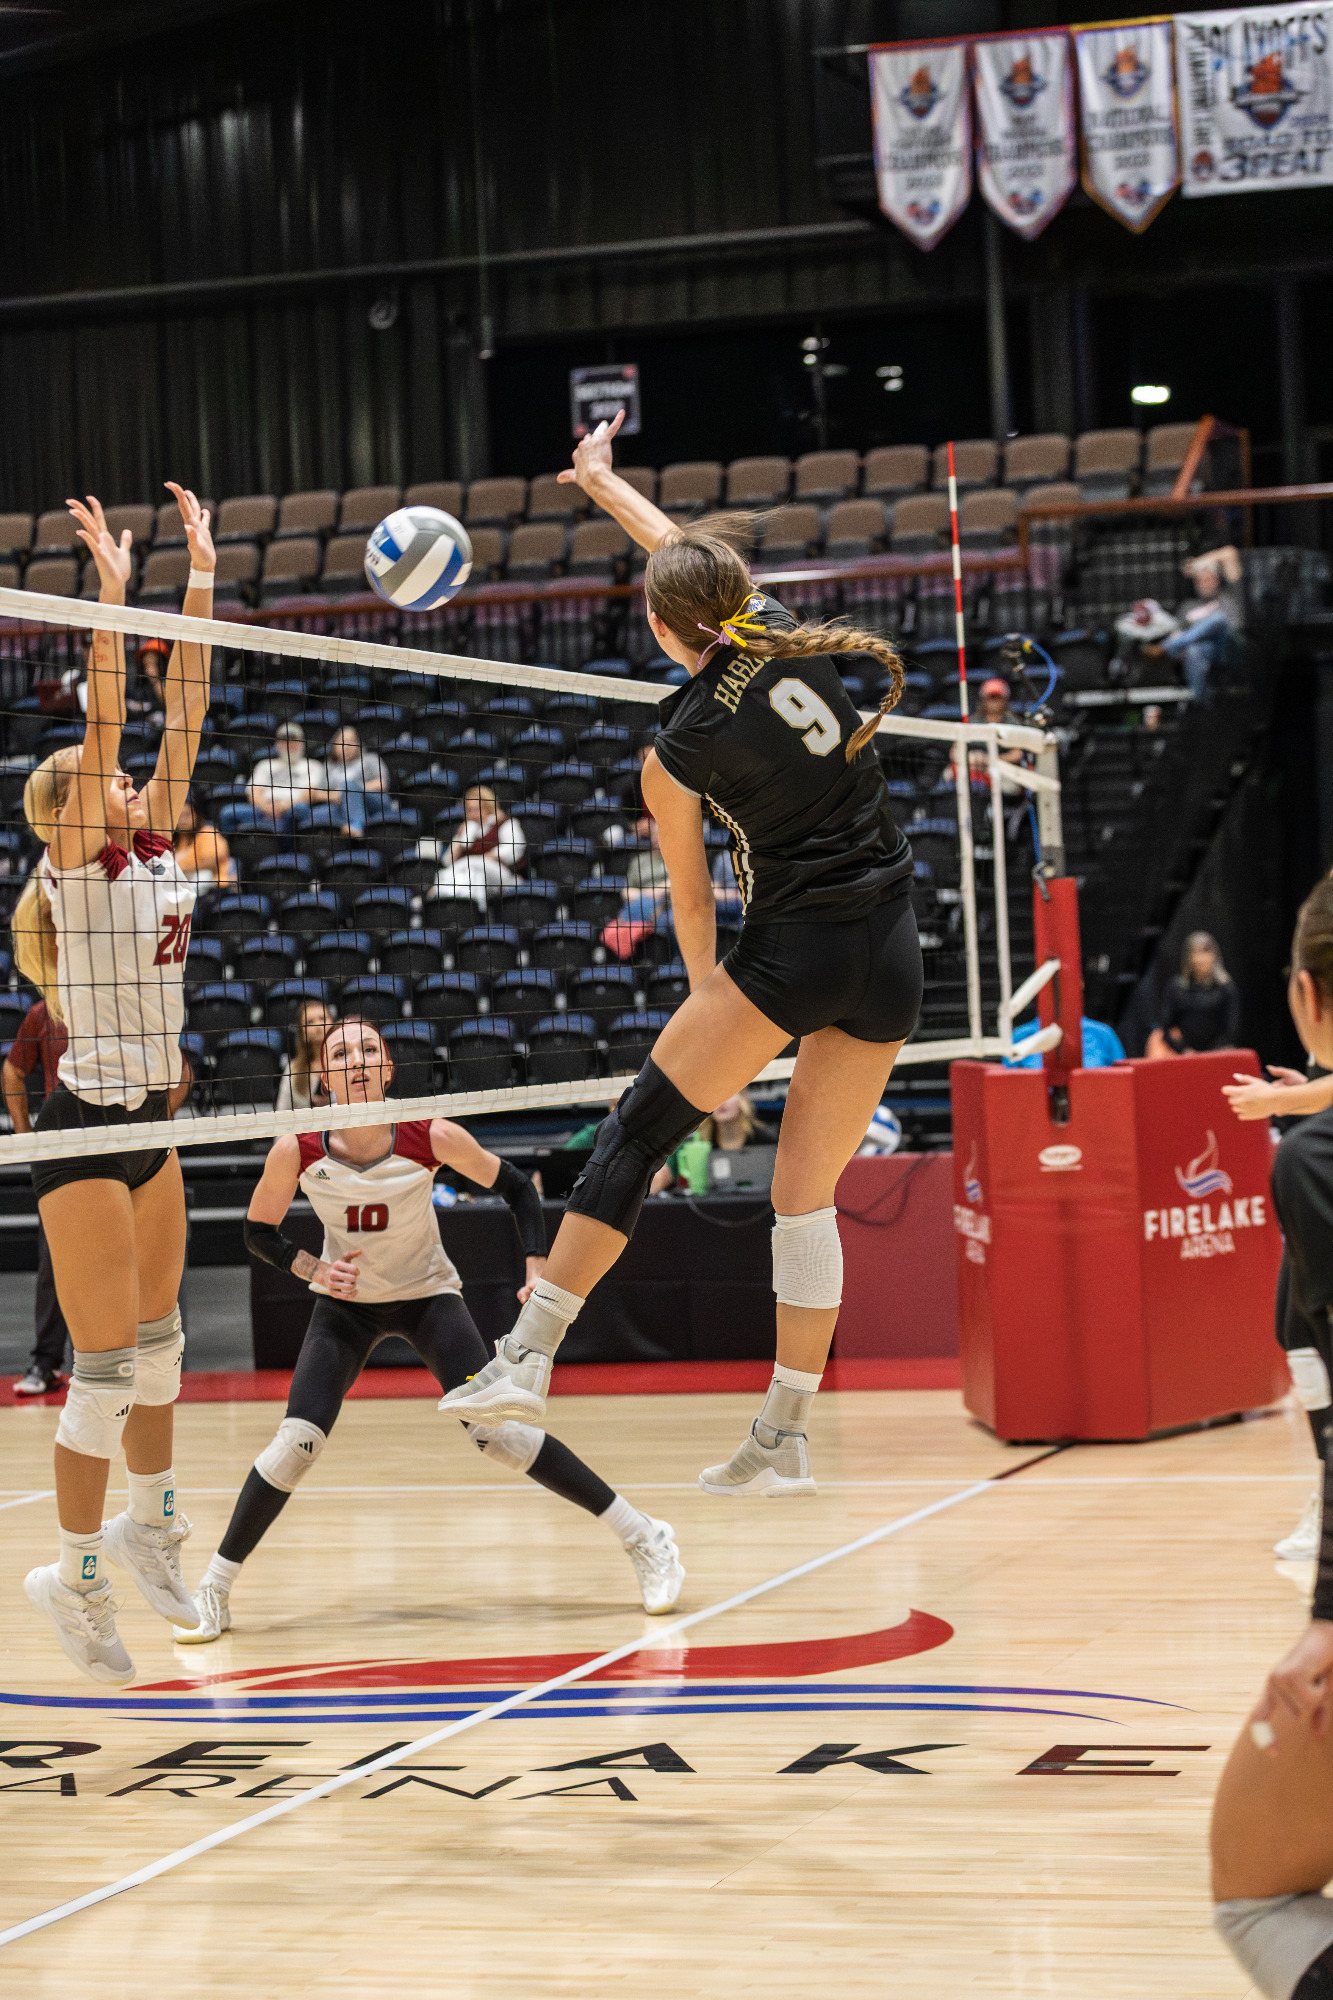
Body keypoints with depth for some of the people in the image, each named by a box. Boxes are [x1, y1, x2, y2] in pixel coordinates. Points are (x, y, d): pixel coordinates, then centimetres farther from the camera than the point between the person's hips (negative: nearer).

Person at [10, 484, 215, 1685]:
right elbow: (103, 723, -19)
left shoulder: (157, 852, 8)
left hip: (148, 1125, 8)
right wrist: (113, 591, -22)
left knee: (159, 1337, 19)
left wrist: (202, 576, 3)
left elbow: (185, 710, 6)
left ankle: (151, 1521, 36)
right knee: (107, 1364, -6)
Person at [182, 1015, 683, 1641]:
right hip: (346, 1304, 1)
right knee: (298, 1441, -16)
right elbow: (259, 1231, -4)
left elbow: (515, 1186, -8)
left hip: (427, 1295, -1)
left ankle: (641, 1536, -5)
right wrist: (311, 1268, -20)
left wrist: (538, 1270, -18)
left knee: (494, 1430, -16)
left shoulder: (431, 1136, -24)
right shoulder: (297, 1150, -21)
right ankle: (215, 1587, -1)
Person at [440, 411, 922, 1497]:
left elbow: (692, 896, 4)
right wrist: (603, 479, 37)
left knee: (635, 1133, 3)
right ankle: (786, 1438, 10)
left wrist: (705, 993, 20)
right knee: (809, 1196, 9)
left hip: (794, 950, -6)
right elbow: (688, 551, 24)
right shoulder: (785, 630, 4)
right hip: (892, 957, 6)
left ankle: (528, 1360, 0)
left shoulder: (678, 753, -8)